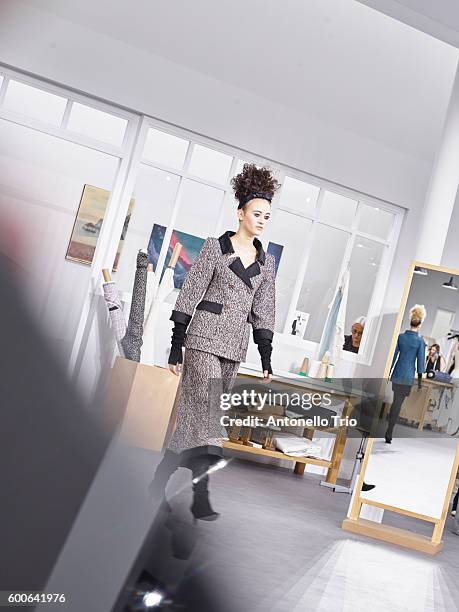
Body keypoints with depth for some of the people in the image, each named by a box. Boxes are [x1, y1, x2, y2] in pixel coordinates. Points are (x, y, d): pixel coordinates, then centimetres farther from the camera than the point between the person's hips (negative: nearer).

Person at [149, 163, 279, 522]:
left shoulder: (266, 262, 12)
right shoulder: (215, 247, -3)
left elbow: (263, 313, 13)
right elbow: (189, 296, -4)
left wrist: (266, 359, 7)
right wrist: (176, 345, -8)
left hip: (235, 347, 5)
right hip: (205, 339, -5)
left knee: (195, 415, 7)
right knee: (206, 413, -10)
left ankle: (158, 484, 17)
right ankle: (201, 498, 0)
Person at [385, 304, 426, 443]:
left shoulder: (400, 336, 0)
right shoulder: (420, 341, -9)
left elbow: (394, 355, 5)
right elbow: (420, 360, -7)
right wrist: (420, 379, 0)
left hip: (397, 373, 3)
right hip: (408, 376, -3)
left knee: (396, 400, 22)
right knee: (398, 403, 1)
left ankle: (389, 430, 30)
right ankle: (389, 434, 0)